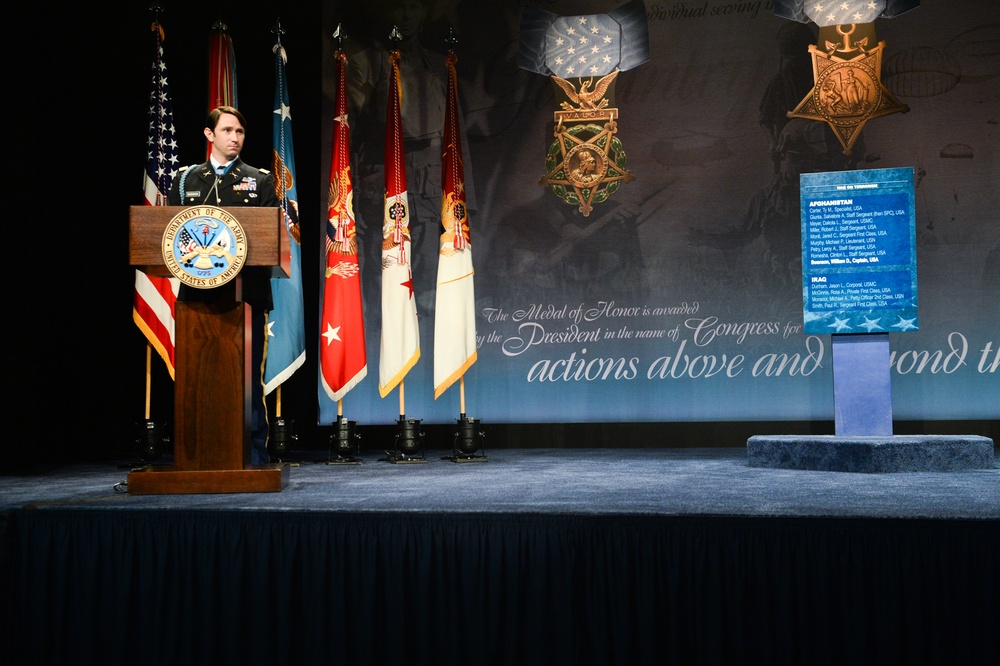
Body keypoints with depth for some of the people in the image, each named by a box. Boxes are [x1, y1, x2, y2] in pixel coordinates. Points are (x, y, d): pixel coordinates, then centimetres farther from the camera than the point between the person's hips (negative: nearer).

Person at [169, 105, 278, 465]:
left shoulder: (260, 180, 12)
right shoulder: (186, 178, 16)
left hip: (246, 290, -1)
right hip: (198, 290, 2)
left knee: (248, 375, -2)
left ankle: (254, 455, 4)